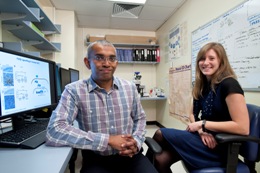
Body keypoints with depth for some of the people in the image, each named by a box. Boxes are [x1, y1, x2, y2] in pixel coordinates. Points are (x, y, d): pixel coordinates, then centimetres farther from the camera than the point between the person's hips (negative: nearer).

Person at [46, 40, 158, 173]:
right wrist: (108, 140, -22)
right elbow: (55, 131, -21)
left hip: (130, 156, 3)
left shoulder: (130, 87, 2)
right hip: (96, 161, -2)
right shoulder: (74, 91, -10)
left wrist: (137, 142, -7)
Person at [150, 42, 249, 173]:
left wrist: (203, 124, -17)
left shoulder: (229, 84, -16)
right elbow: (193, 114, 13)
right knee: (160, 160, -14)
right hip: (203, 139, 6)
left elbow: (243, 128, -21)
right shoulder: (201, 85, 7)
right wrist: (201, 129, -8)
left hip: (219, 147, -6)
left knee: (160, 134, -13)